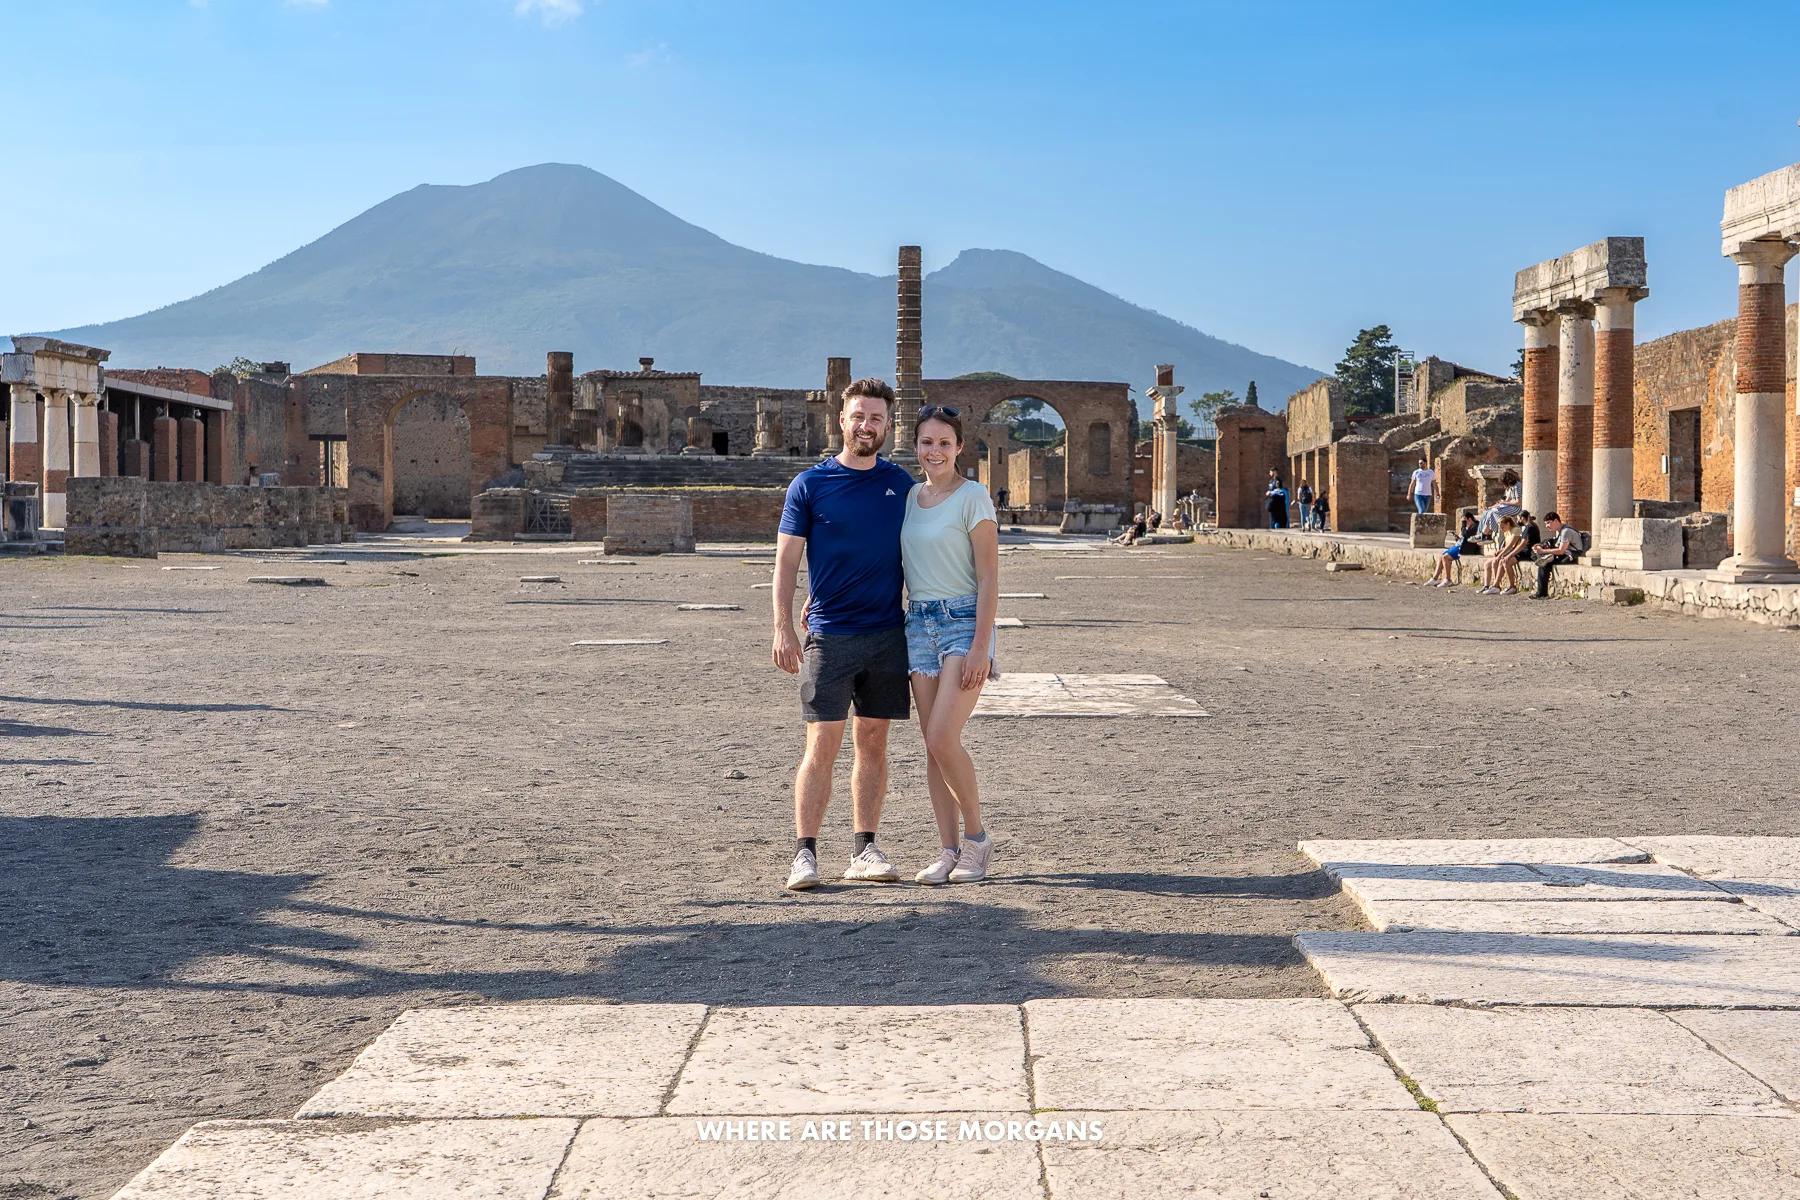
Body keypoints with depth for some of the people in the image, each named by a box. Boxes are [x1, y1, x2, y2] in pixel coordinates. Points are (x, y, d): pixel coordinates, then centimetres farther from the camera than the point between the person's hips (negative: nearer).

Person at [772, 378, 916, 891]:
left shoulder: (901, 484, 10)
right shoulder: (810, 484, 1)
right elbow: (787, 560, -1)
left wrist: (924, 625, 12)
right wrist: (783, 628, -9)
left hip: (889, 633, 3)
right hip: (829, 633, -3)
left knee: (873, 742, 7)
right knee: (823, 744, -7)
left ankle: (864, 849, 14)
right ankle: (805, 853, -1)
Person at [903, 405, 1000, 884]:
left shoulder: (972, 498, -6)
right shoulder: (908, 498, 11)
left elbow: (988, 578, -9)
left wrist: (981, 647, -16)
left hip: (964, 622, -6)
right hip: (918, 624, 6)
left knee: (943, 738, -15)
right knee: (932, 745, 4)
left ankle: (977, 840, 2)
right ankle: (948, 850, 10)